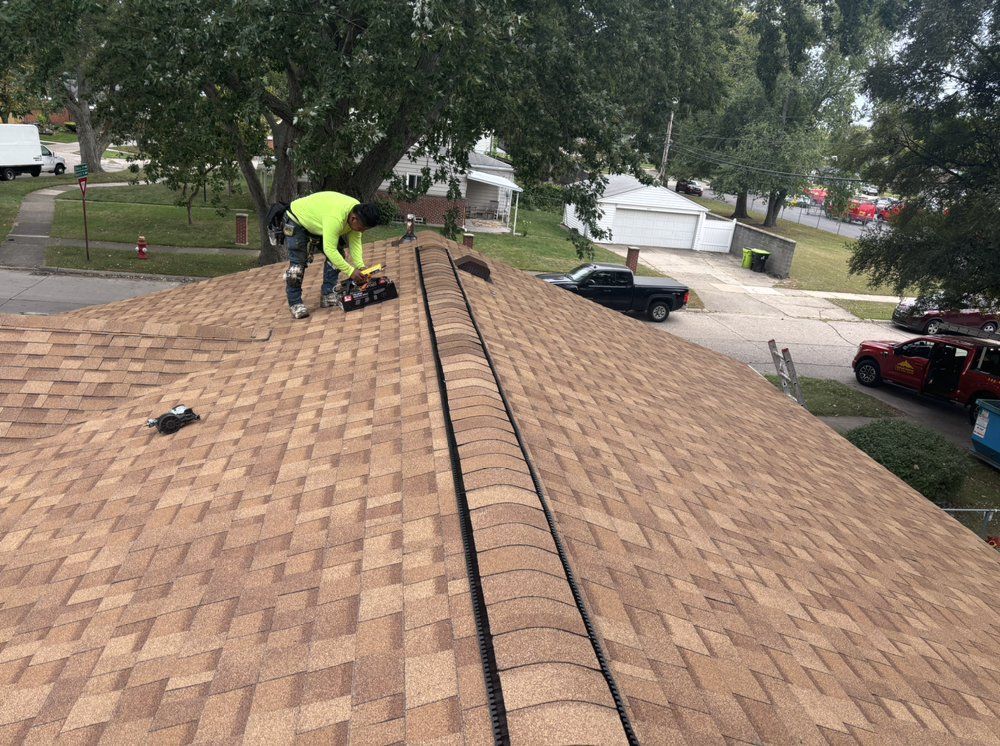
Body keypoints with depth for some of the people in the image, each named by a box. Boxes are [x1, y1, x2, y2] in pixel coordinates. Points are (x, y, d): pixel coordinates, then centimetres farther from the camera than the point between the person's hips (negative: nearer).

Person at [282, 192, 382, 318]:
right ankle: (295, 303, -3)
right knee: (298, 264, -13)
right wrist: (350, 271, -42)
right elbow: (329, 250, -44)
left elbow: (355, 242, -16)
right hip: (297, 220, -8)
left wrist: (360, 266, -29)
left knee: (336, 257, -1)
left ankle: (328, 296, 4)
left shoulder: (357, 213, -19)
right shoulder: (335, 217, -44)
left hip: (316, 221, 8)